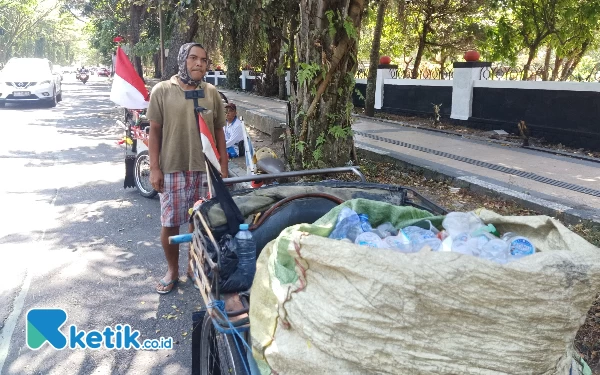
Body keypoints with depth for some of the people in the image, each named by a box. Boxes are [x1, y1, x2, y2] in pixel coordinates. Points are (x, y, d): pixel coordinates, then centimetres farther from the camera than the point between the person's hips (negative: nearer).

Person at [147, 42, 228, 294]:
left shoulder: (211, 93, 6)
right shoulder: (162, 90, -1)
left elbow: (219, 132, 9)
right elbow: (155, 131, -1)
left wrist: (223, 167, 6)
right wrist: (154, 168, -6)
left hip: (205, 169, 2)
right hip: (172, 169, -2)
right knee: (170, 223, 5)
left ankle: (194, 266, 30)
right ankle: (172, 271, 25)